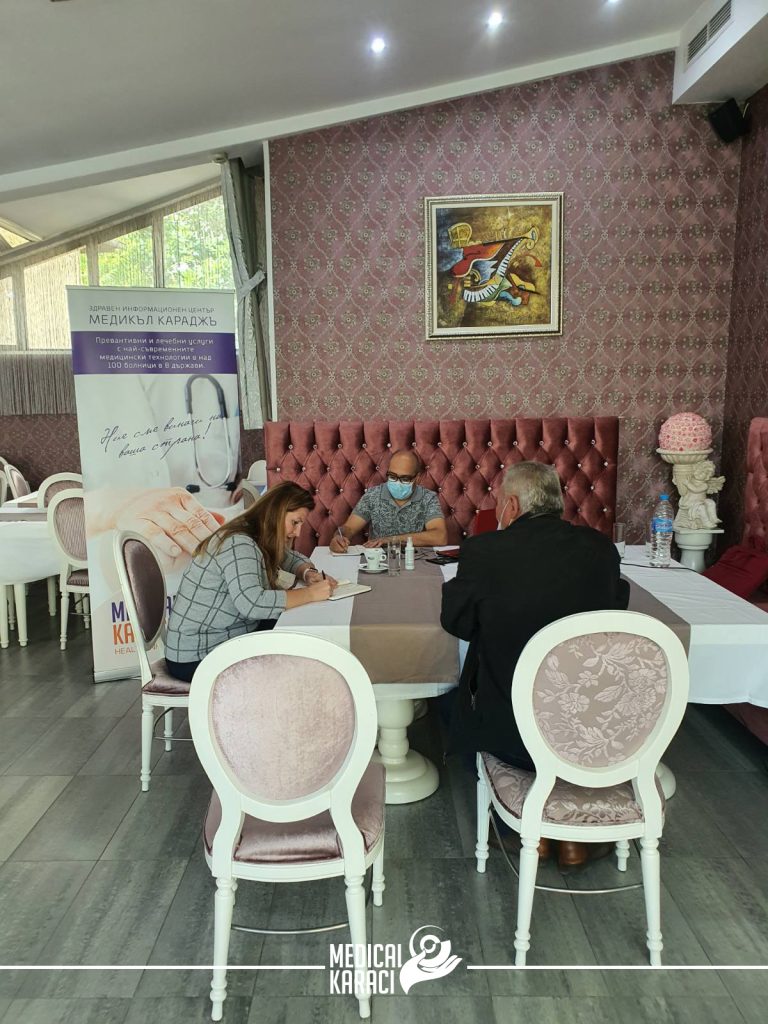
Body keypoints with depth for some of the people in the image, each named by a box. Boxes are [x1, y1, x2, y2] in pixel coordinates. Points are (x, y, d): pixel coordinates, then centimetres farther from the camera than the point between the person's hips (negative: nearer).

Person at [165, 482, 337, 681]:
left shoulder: (263, 540, 4)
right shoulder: (238, 545, -23)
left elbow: (292, 559, 20)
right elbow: (252, 604, -37)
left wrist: (309, 574, -4)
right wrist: (311, 594, -29)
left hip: (228, 638, 9)